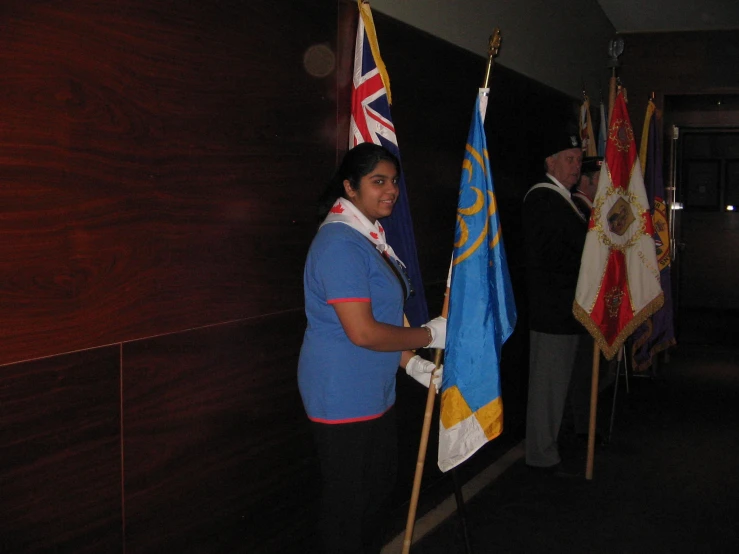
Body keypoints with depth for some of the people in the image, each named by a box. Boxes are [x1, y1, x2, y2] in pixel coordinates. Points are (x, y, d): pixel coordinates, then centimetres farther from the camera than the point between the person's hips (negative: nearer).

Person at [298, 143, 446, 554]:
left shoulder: (371, 237, 9)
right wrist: (430, 335, -15)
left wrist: (414, 364, 5)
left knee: (380, 488, 23)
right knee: (348, 499, 6)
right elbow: (362, 332, -27)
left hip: (375, 391, 10)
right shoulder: (340, 243, -22)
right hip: (343, 394, -10)